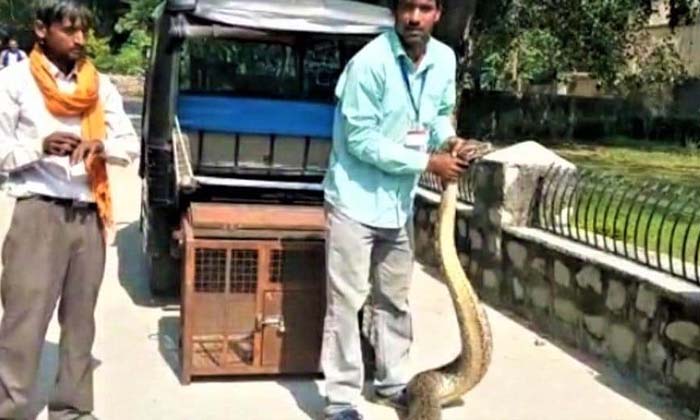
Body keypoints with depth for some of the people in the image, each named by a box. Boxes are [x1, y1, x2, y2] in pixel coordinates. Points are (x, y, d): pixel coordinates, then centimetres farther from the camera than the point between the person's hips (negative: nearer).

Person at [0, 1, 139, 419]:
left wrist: (101, 144, -12)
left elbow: (132, 146, 9)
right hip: (39, 213, -4)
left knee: (80, 320, 10)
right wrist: (40, 146, -20)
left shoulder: (101, 86, 10)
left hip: (90, 215, 4)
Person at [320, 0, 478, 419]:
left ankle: (393, 381, 32)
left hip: (400, 201, 6)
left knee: (395, 298, 17)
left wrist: (448, 140, -6)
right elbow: (361, 139, -21)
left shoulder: (444, 59, 0)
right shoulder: (370, 62, -20)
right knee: (347, 300, -2)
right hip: (356, 199, -6)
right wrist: (428, 161, -20)